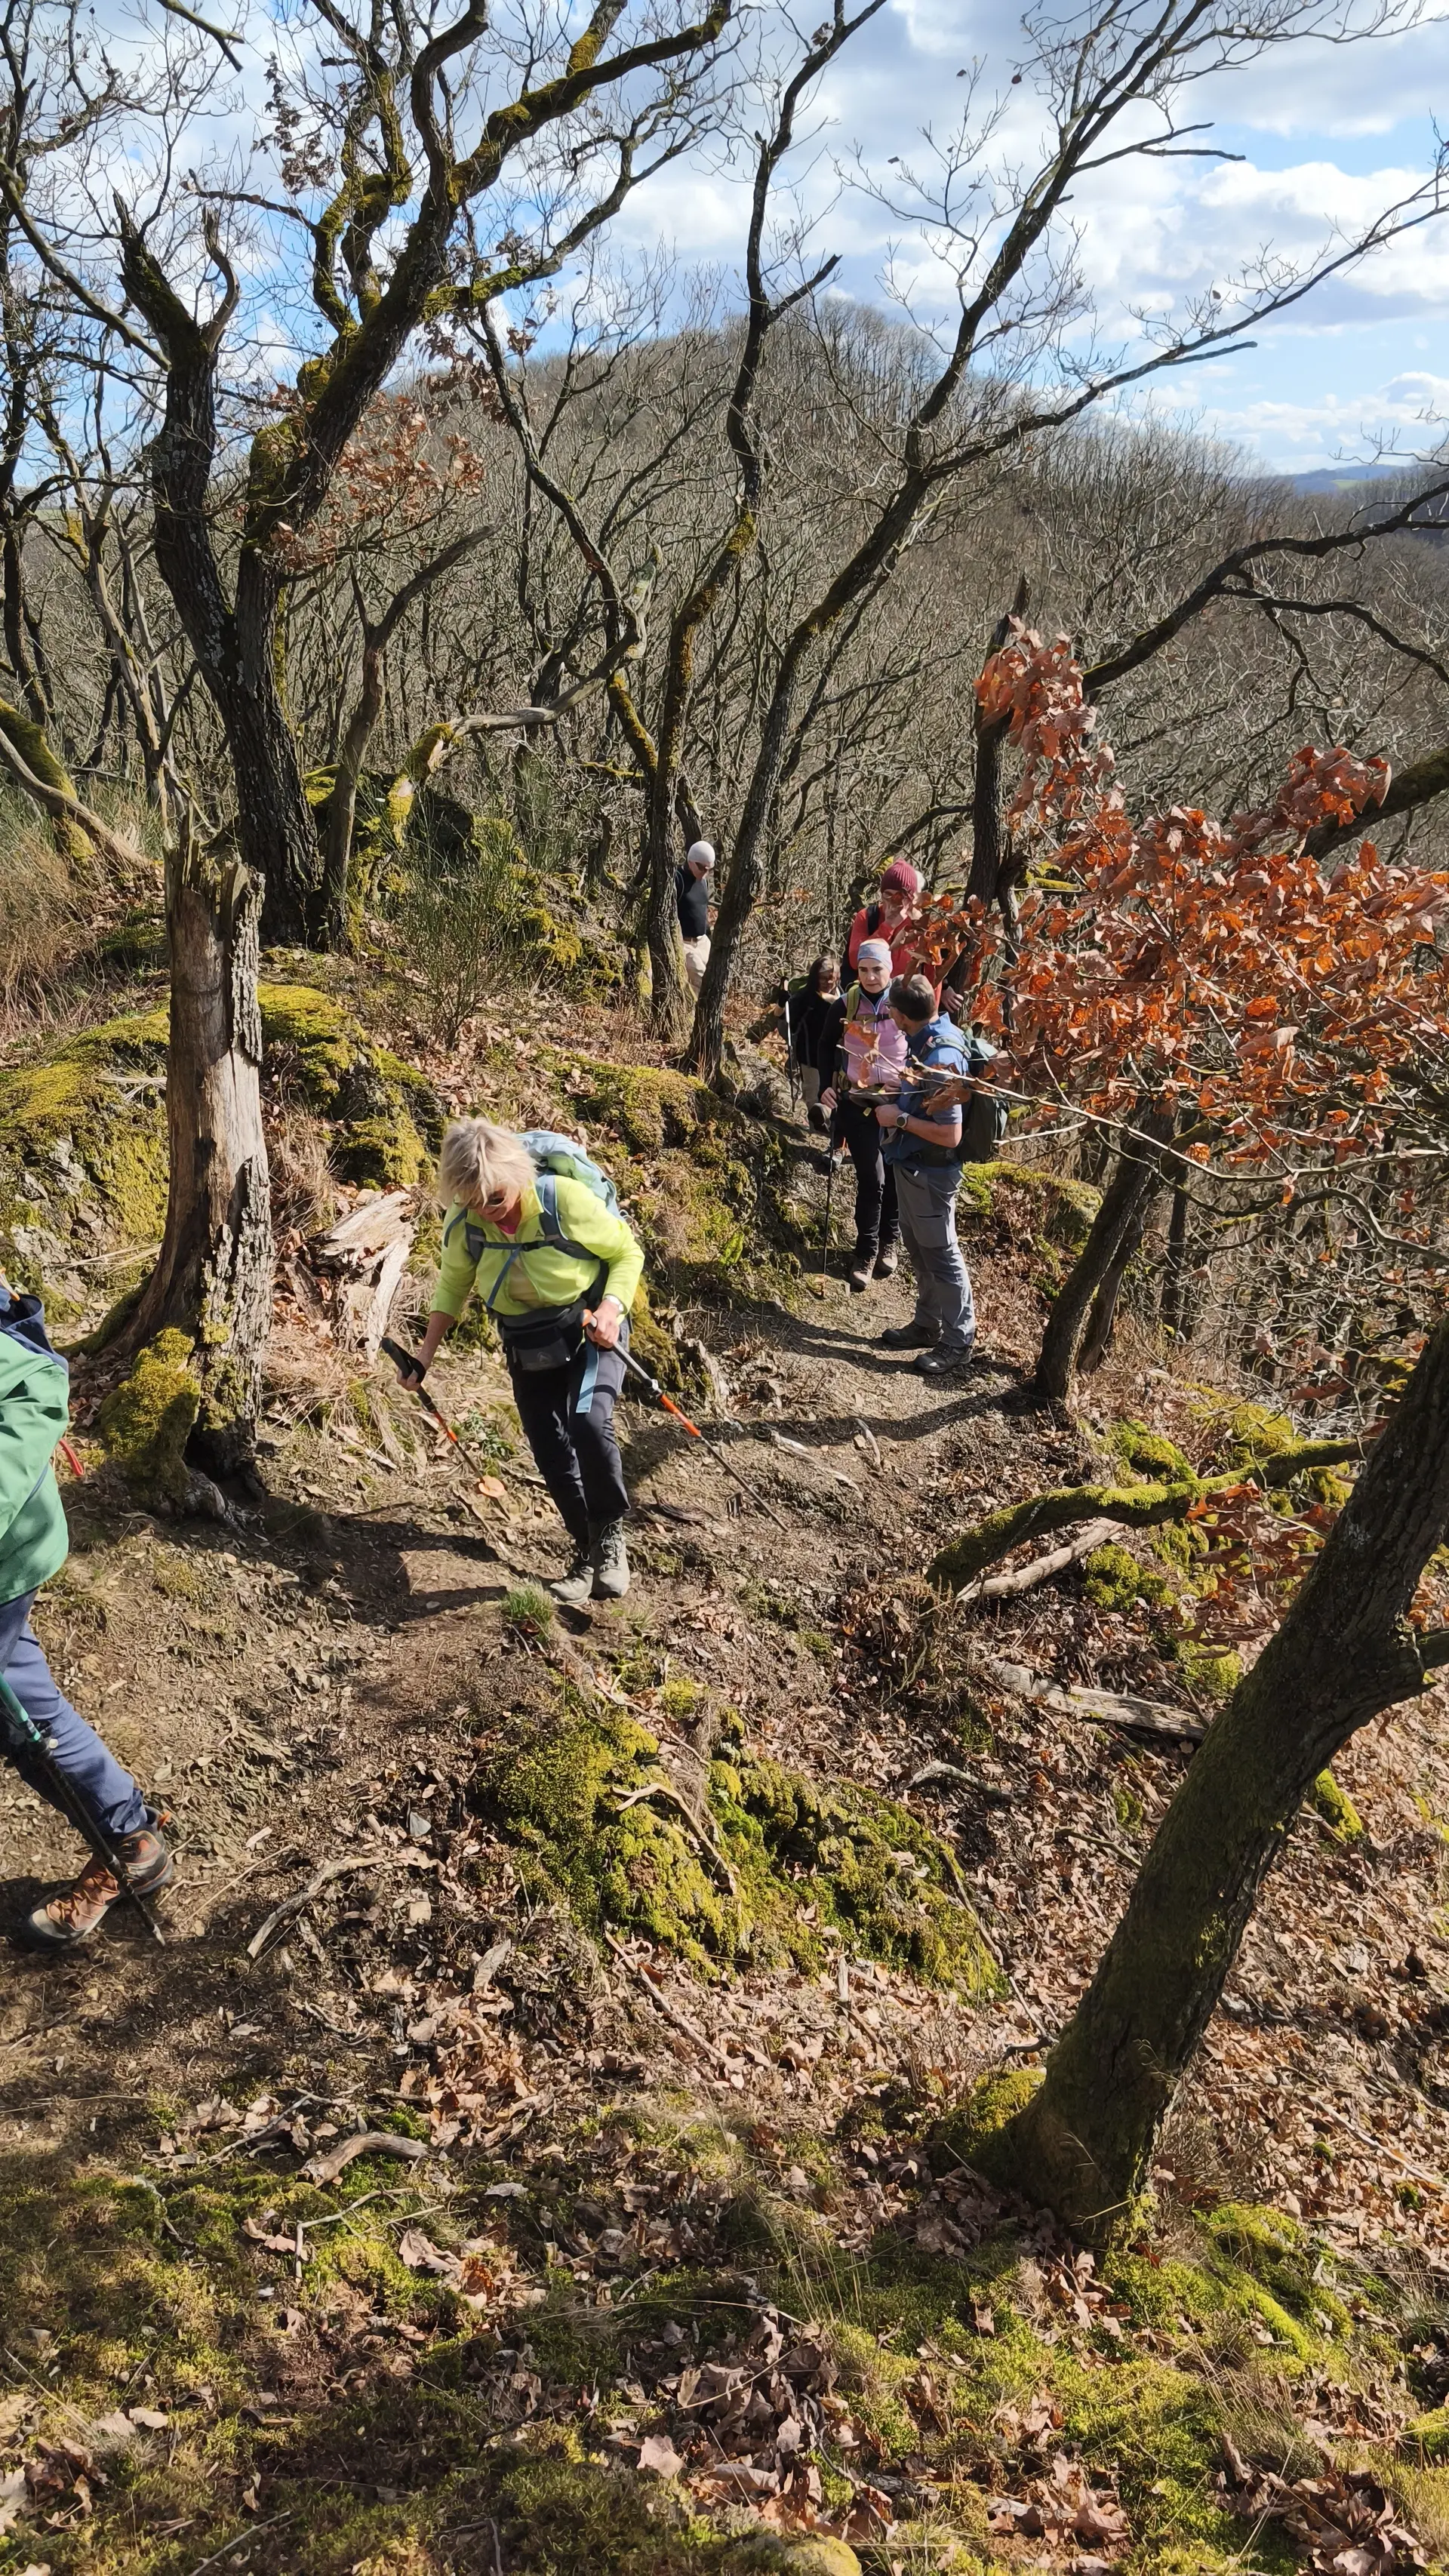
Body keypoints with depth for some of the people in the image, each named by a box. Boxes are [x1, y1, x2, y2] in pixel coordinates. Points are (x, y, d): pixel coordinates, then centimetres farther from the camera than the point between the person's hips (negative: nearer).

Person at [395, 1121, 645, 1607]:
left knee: (589, 1424, -28)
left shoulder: (567, 1201, -26)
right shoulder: (464, 1223, -13)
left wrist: (611, 1308, -27)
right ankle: (587, 1552, 23)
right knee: (551, 1454, 3)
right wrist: (424, 1357, 2)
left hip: (591, 1335, -4)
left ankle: (611, 1533, -9)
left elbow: (627, 1253, -11)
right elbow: (452, 1287, 6)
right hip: (528, 1350, 5)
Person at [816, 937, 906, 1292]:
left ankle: (888, 1242, 30)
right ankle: (865, 1254, 4)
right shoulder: (845, 1006, -3)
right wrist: (826, 1086, 0)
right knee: (871, 1177, -6)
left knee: (894, 1176, 11)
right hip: (856, 1101, -1)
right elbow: (827, 1047, 10)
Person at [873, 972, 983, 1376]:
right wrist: (894, 1096, 5)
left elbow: (949, 1134, -29)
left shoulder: (941, 1058, -29)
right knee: (919, 1250, 21)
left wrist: (899, 1118, -21)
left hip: (930, 1172, -9)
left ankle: (958, 1342, 19)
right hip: (911, 1165, 9)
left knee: (941, 1257, 5)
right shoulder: (928, 1038, -1)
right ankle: (927, 1324, 37)